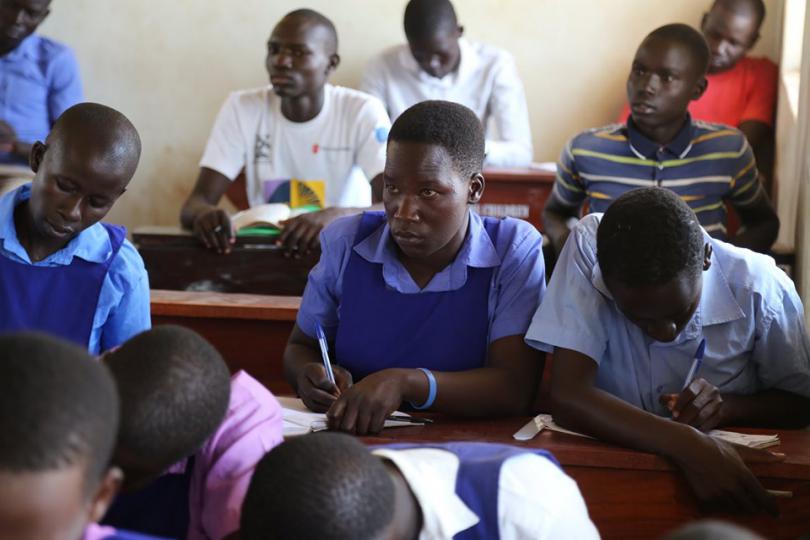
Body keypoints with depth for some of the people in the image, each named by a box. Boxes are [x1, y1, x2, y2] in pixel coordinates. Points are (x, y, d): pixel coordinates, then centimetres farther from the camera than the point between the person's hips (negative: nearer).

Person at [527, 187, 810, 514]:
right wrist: (687, 445, -36)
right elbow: (568, 397, -25)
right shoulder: (587, 251, -19)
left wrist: (727, 406, -19)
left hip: (731, 470, 1)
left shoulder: (762, 288, -15)